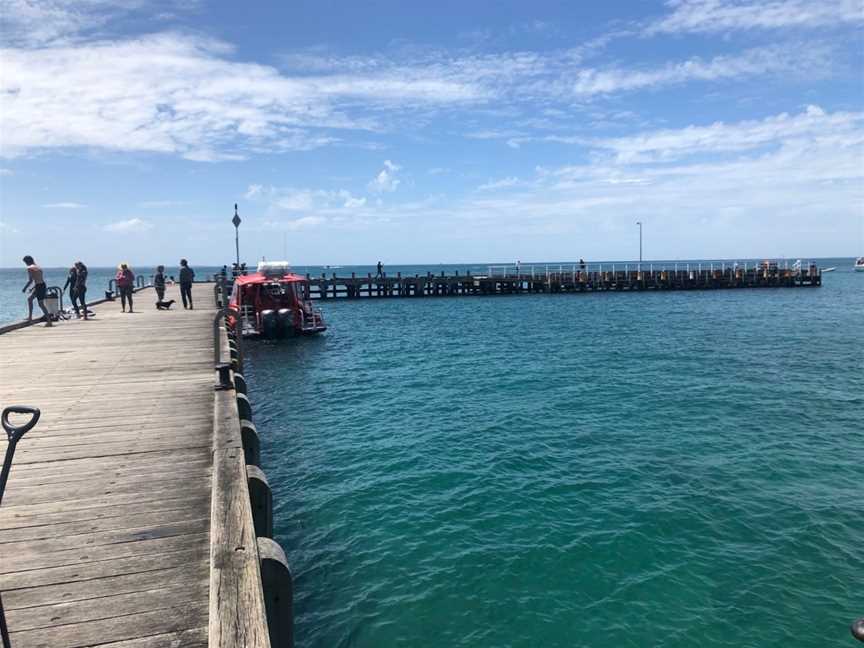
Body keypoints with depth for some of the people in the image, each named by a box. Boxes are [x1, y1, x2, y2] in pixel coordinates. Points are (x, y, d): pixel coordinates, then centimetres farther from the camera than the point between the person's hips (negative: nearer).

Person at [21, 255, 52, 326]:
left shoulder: (30, 268, -7)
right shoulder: (38, 267, 18)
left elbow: (30, 280, -13)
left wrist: (24, 288, -2)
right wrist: (32, 288, 28)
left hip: (39, 286, -9)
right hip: (43, 285, 9)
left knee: (41, 304, -5)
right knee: (29, 299, 25)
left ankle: (49, 322, -8)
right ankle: (30, 317, 29)